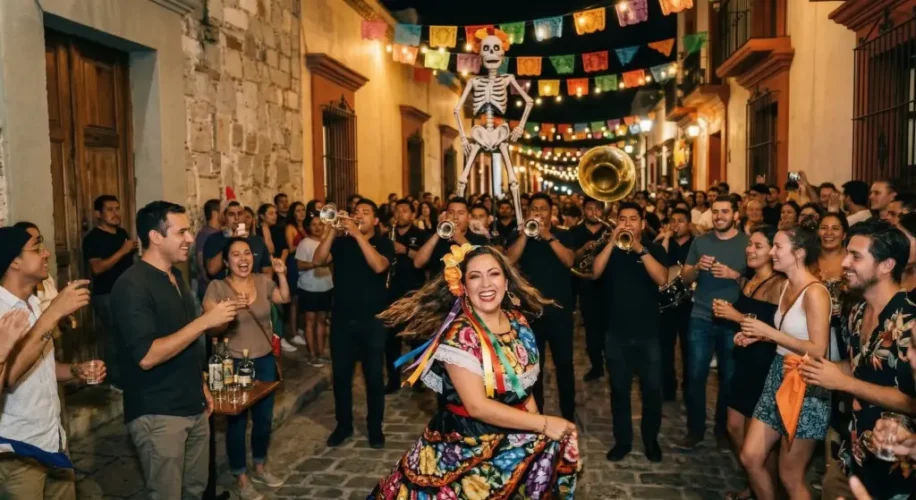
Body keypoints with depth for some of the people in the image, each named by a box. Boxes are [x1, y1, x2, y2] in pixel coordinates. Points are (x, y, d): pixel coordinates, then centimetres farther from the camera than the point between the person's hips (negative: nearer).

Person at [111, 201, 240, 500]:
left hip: (193, 407, 8)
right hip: (157, 415, -8)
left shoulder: (175, 277, 10)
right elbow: (147, 356, -26)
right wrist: (205, 321, -24)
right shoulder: (132, 286, -18)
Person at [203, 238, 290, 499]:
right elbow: (210, 328, -17)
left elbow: (284, 299, -2)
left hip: (265, 360, 5)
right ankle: (241, 479, 23)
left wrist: (281, 275, -14)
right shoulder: (217, 287, -13)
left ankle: (260, 468, 37)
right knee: (237, 421, 6)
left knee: (264, 418, 15)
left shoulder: (262, 281, 0)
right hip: (234, 362, -4)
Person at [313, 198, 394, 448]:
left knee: (374, 375, 5)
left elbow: (378, 266, -21)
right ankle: (344, 425, 24)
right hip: (342, 318, 3)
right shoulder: (341, 242, 7)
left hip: (372, 319, -3)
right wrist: (332, 231, -15)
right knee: (340, 374, 9)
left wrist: (357, 234, -22)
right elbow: (318, 260, -7)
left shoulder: (383, 243, -1)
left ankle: (375, 427, 19)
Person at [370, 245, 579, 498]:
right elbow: (477, 406, -20)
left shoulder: (518, 322, 1)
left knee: (561, 440, -10)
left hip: (515, 436, 6)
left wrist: (537, 424, -4)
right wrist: (543, 424, -17)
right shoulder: (459, 335, -17)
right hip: (466, 445, -6)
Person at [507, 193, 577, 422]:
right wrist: (525, 233, -18)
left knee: (564, 363, 5)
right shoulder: (519, 236, 5)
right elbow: (509, 261, -12)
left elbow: (569, 261, -13)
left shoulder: (563, 235, 4)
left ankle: (568, 414, 17)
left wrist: (549, 237, -21)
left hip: (559, 308, 0)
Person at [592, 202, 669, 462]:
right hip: (616, 332, 1)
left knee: (652, 389, 6)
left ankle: (651, 440, 24)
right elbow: (595, 272, -14)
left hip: (648, 332, -1)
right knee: (619, 390, 9)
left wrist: (640, 249, -23)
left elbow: (662, 279, -17)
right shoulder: (609, 249, 5)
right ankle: (622, 440, 22)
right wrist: (612, 243, -20)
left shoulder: (654, 249, 0)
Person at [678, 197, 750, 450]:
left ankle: (724, 430, 24)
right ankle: (695, 429, 16)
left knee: (728, 378, 7)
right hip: (701, 319, 2)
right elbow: (685, 278, 7)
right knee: (695, 376, 2)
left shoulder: (748, 243, 0)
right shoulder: (700, 241, 7)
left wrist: (734, 275, -18)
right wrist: (697, 267, -13)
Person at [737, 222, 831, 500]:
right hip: (778, 377, 9)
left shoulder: (814, 292, -19)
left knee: (790, 477, 5)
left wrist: (768, 331, -21)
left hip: (805, 386, -8)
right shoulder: (786, 286, 9)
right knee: (750, 457, 11)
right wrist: (758, 336, 3)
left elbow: (818, 351, -23)